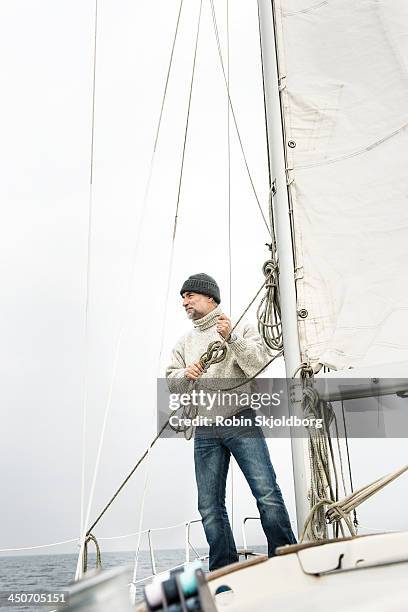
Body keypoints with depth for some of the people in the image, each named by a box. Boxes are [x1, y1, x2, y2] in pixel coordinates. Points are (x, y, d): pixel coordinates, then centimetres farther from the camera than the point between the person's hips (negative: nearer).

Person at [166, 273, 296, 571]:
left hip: (242, 422, -4)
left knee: (268, 494, -12)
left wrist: (232, 338, -15)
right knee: (209, 507, 2)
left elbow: (261, 363, -5)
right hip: (205, 431, 4)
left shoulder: (241, 329, 9)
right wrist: (186, 374, -5)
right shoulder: (184, 343, 22)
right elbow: (171, 383, 16)